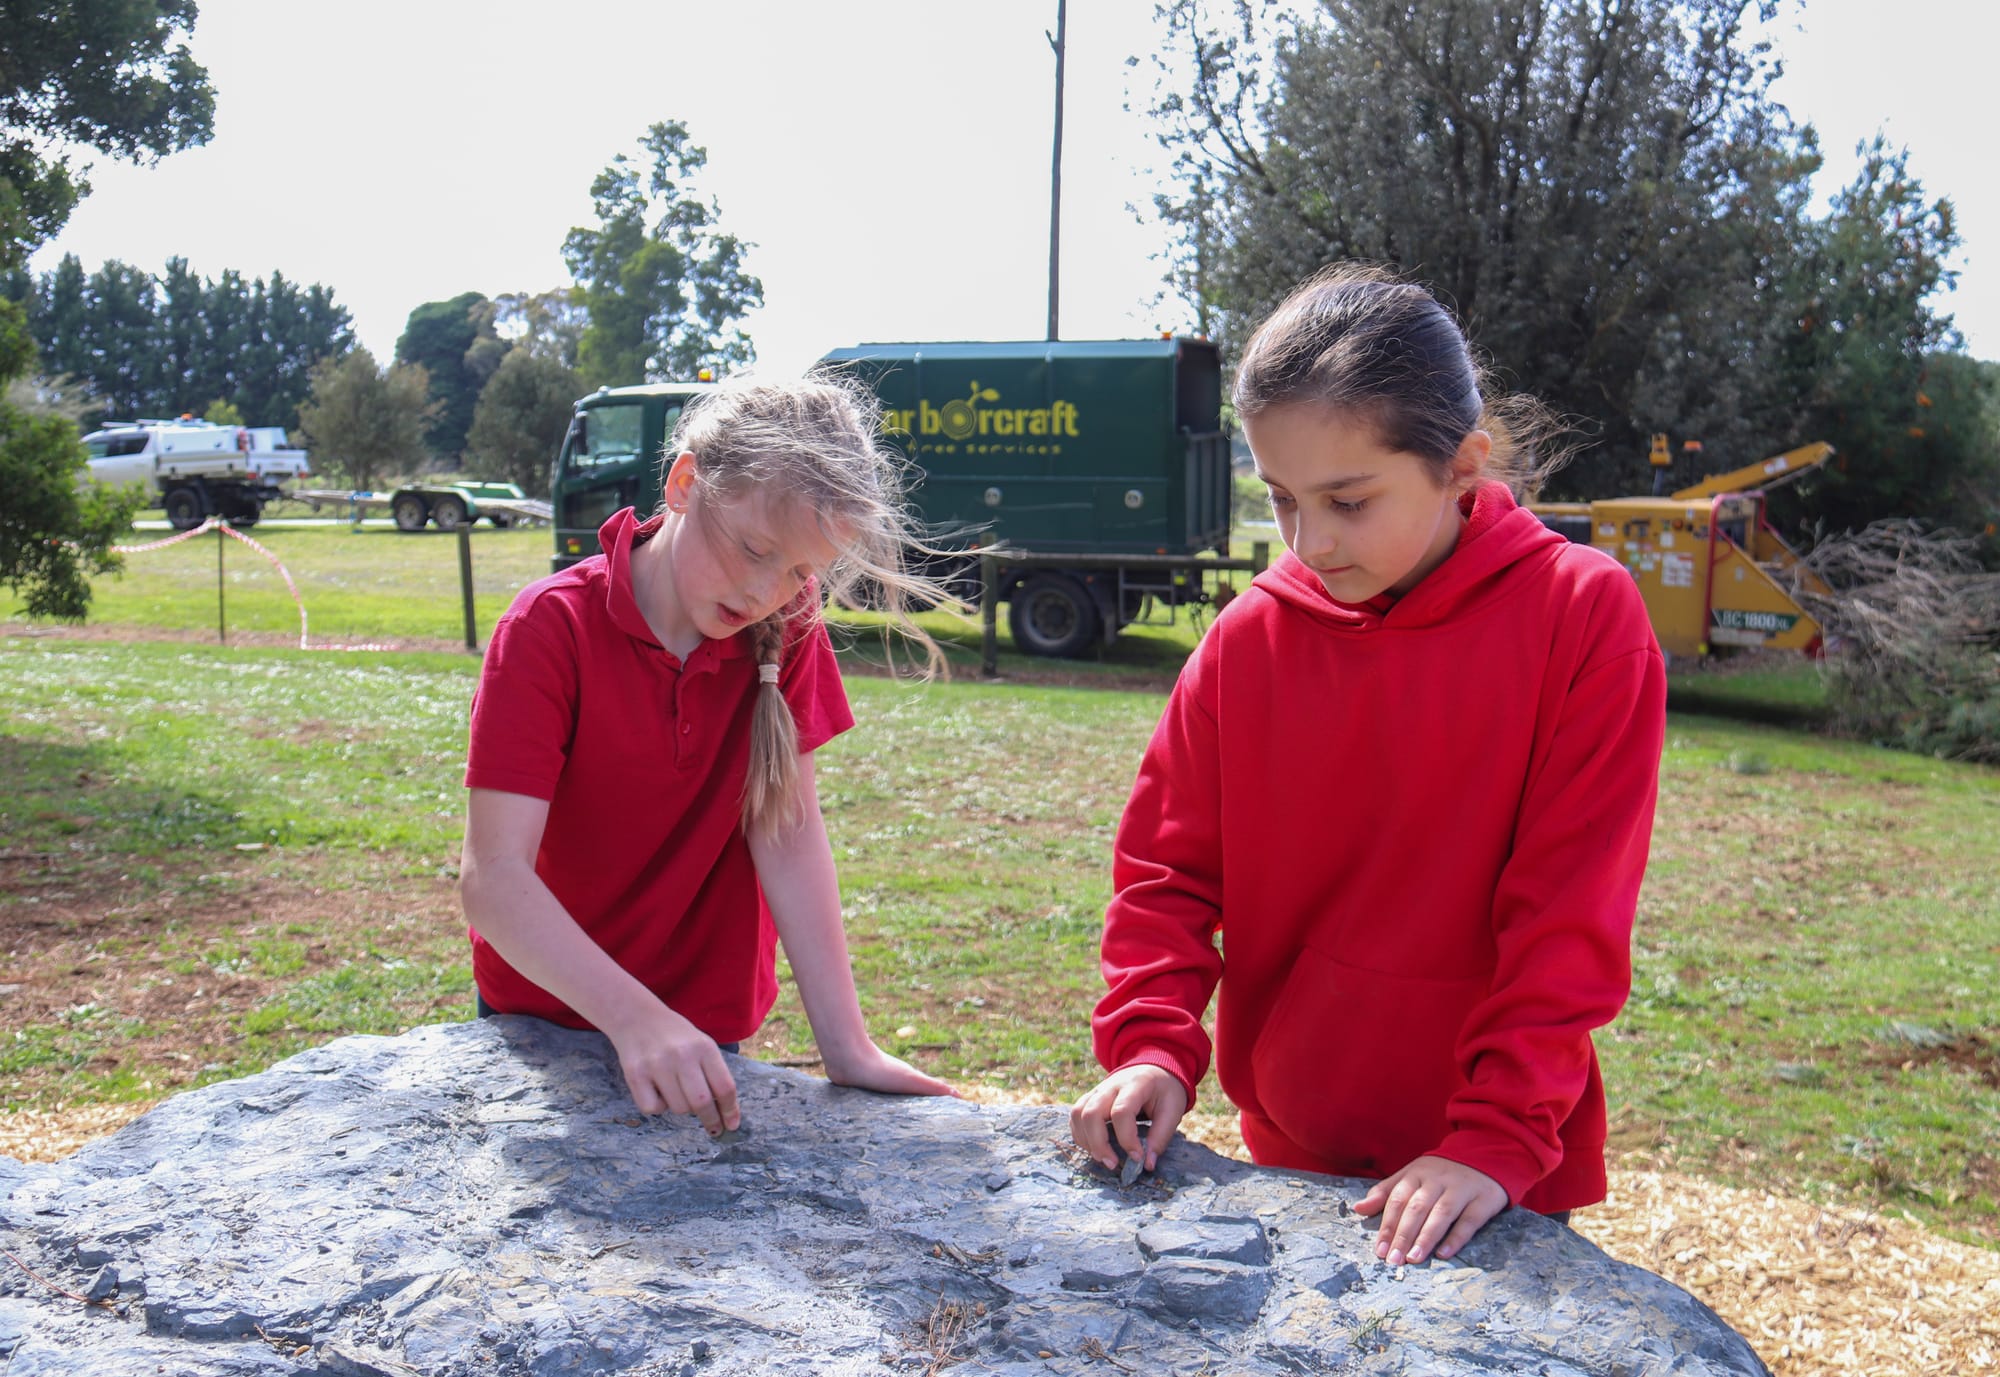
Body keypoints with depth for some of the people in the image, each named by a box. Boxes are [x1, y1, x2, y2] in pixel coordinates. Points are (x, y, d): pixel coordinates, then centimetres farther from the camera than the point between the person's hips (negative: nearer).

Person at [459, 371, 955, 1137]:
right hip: (545, 1014, -2)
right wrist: (634, 1017, -42)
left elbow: (788, 828, -15)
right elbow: (493, 878, -29)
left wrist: (845, 1046, -21)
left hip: (705, 1020, 2)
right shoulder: (551, 630, -23)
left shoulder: (788, 631, -12)